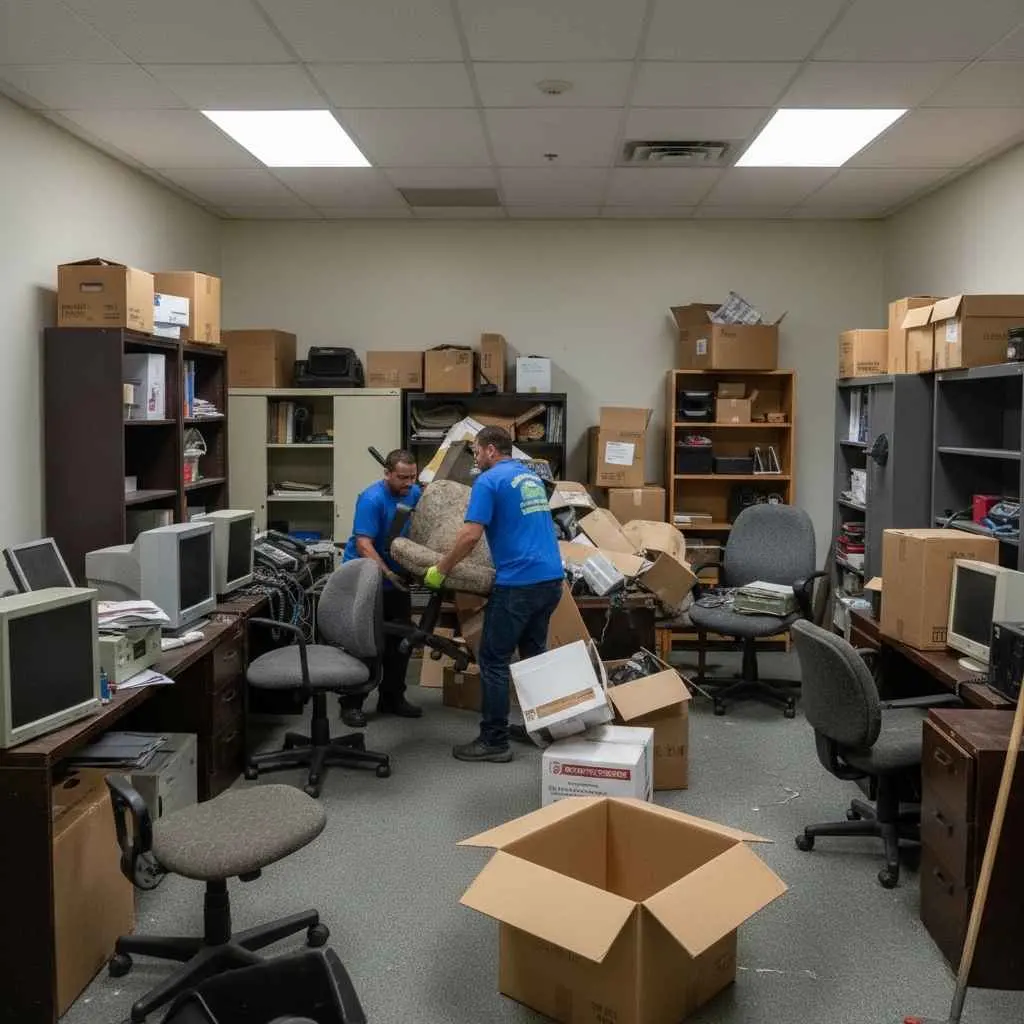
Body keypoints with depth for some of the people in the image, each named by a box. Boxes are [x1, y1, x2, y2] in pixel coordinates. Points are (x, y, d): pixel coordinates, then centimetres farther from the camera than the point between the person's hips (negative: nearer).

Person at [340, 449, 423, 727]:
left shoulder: (414, 493, -1)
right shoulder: (372, 499, -22)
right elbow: (364, 545, -27)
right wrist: (388, 574, -37)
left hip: (397, 578, 7)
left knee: (400, 640, 10)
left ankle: (392, 698, 23)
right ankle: (351, 704, 7)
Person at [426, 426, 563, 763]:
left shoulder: (489, 480, -8)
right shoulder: (532, 477, 18)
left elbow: (470, 535, -16)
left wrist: (440, 569, -4)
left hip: (518, 583, -8)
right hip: (551, 578, 8)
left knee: (494, 661, 1)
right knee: (535, 654, 18)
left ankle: (494, 741, 5)